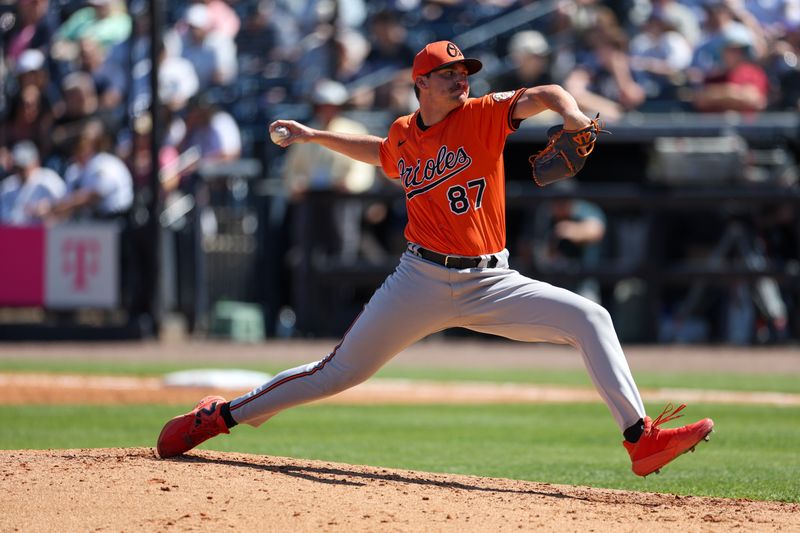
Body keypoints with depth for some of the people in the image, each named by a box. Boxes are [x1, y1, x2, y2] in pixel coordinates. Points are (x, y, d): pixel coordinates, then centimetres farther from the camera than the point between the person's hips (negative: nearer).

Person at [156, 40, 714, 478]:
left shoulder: (483, 115, -3)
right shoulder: (403, 136, 7)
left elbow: (541, 95, -19)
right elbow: (382, 153, 32)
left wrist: (572, 116, -40)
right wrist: (317, 137, 30)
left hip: (490, 283, -1)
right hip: (422, 279, 1)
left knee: (590, 319, -19)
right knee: (339, 371, 3)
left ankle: (641, 437, -21)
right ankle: (221, 416, 17)